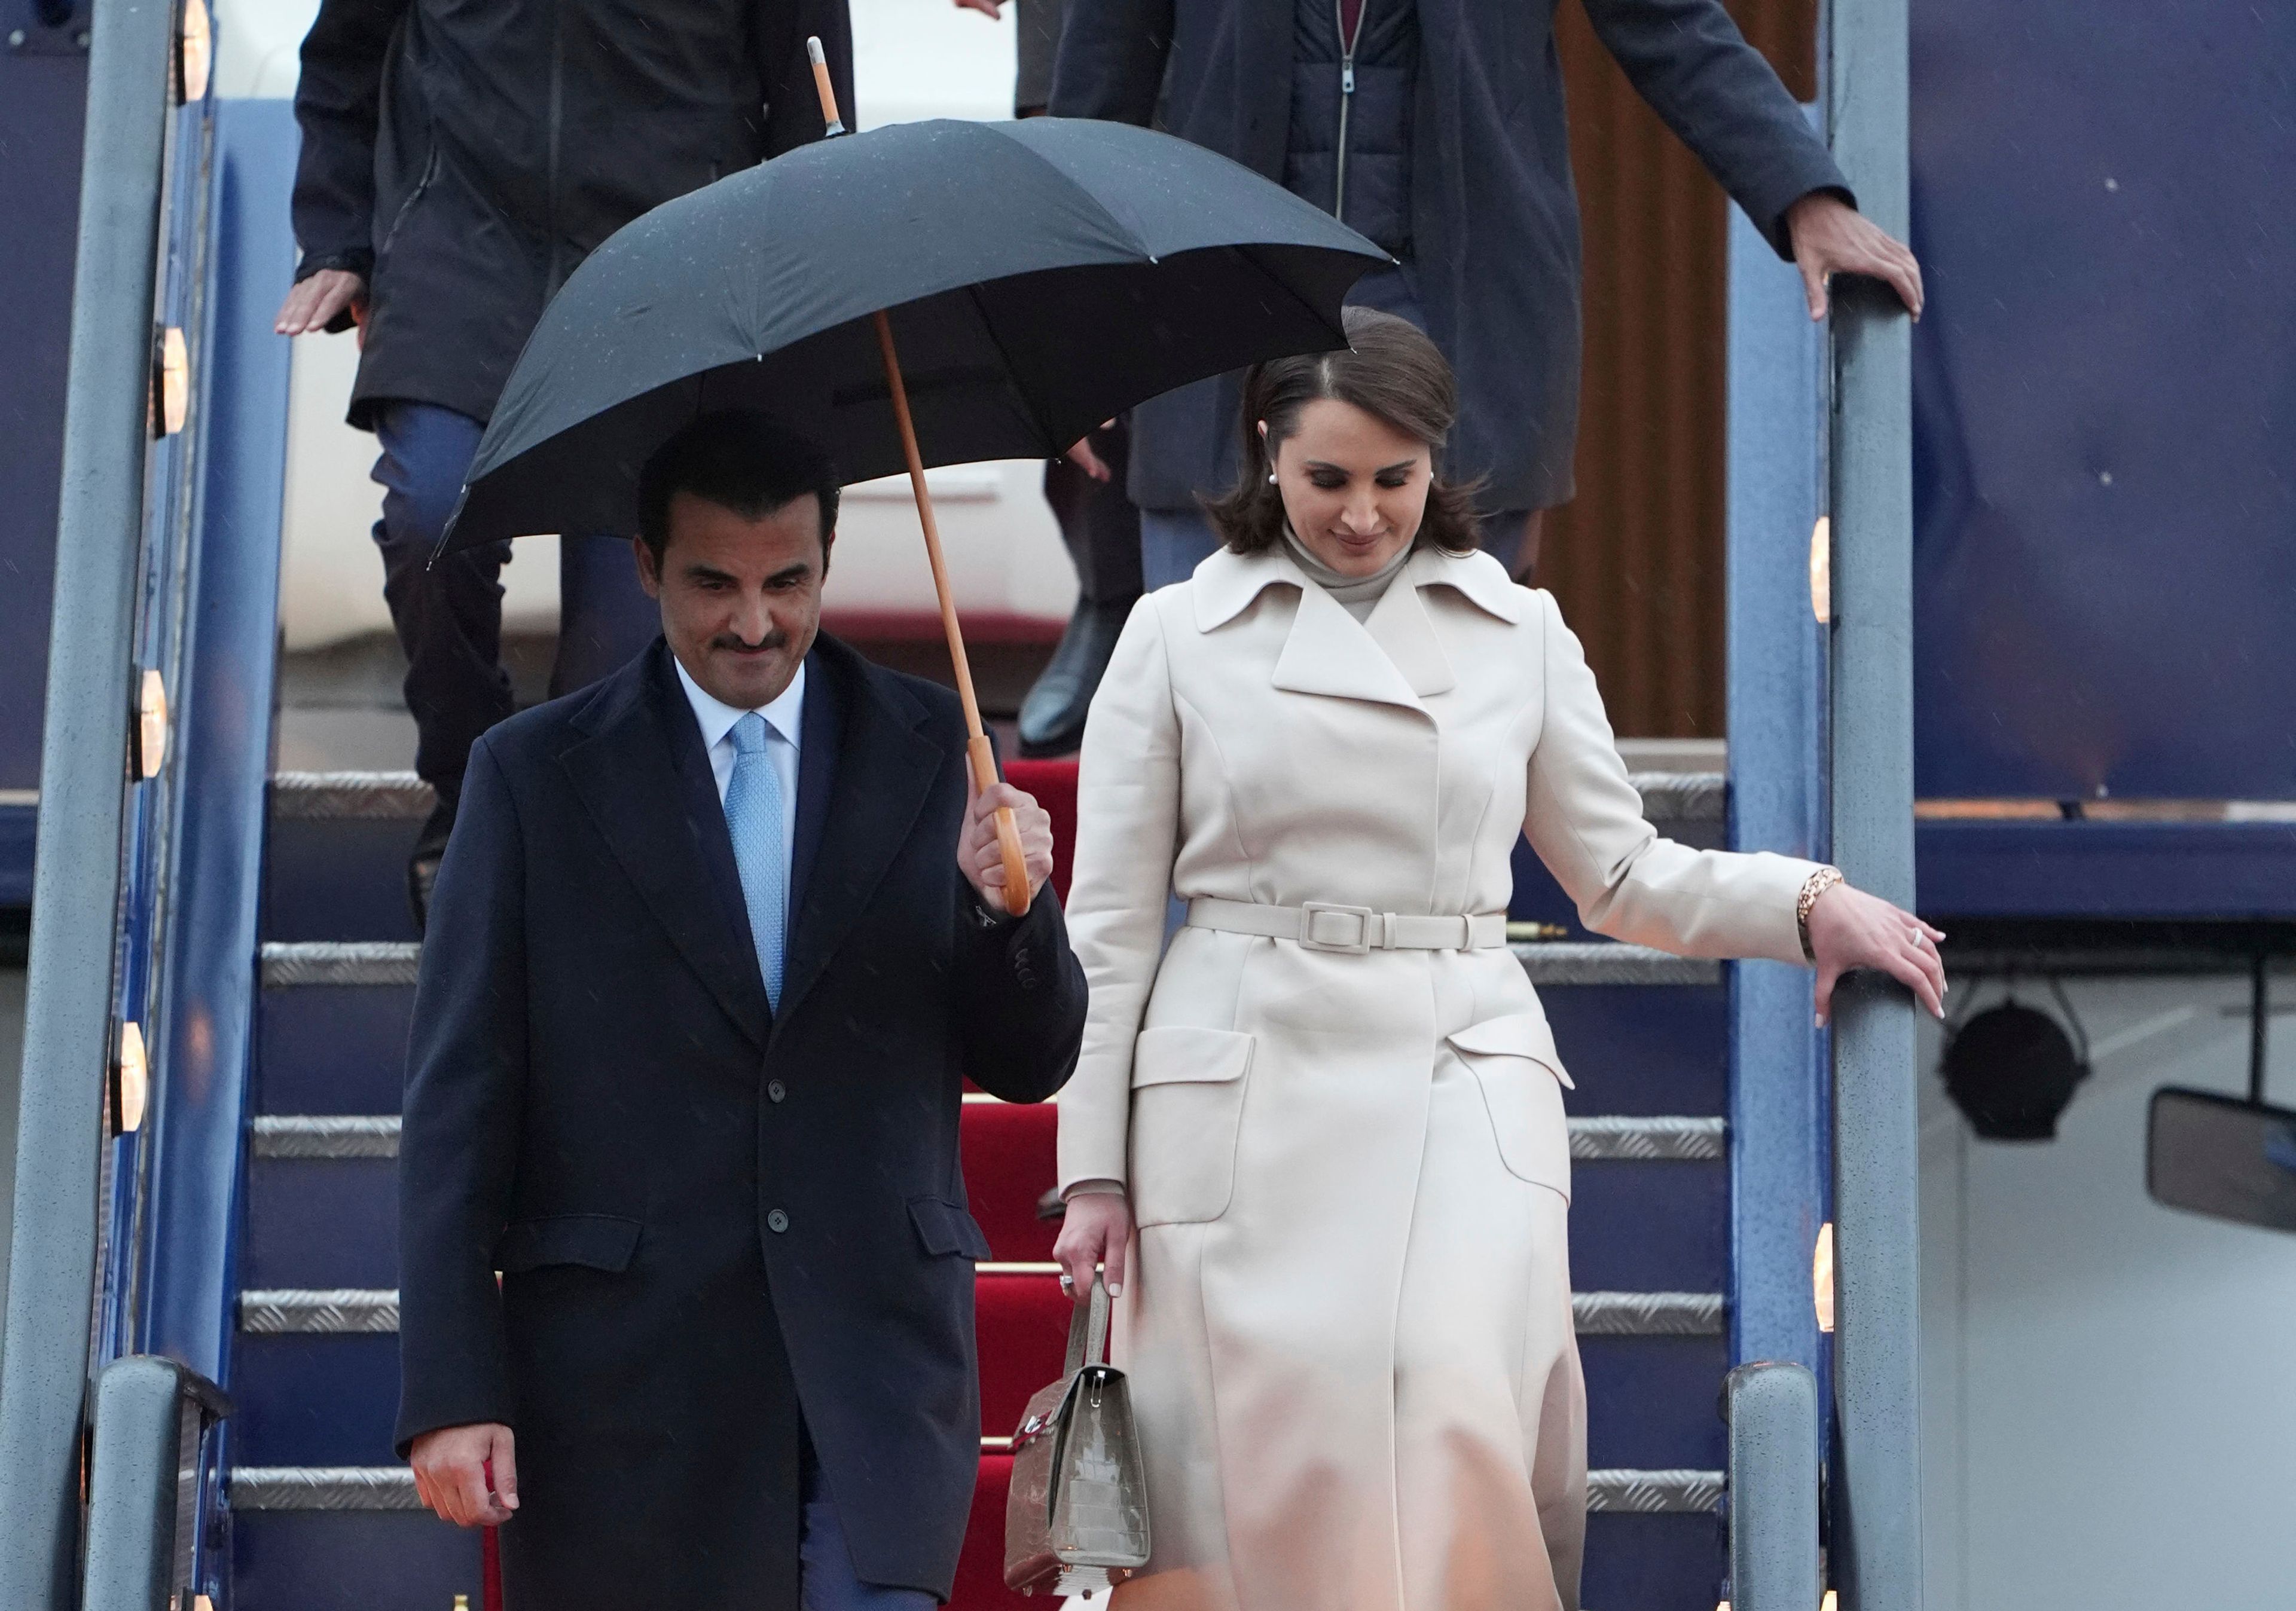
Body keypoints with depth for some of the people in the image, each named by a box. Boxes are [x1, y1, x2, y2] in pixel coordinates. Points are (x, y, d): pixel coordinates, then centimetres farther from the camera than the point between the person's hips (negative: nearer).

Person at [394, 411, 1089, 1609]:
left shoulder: (936, 755, 7)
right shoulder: (533, 773, 3)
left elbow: (1030, 1065, 9)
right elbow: (457, 1099, 0)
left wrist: (1006, 909, -12)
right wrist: (451, 1390, -7)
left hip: (878, 1363, 1)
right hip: (625, 1372, -1)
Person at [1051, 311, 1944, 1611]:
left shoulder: (1519, 631, 11)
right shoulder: (1177, 638, 6)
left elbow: (1621, 872, 16)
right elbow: (1111, 925, 7)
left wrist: (1810, 903, 0)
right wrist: (1093, 1167, 3)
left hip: (1464, 1079, 1)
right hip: (1246, 1094, 0)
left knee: (1461, 1424, -19)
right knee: (1274, 1463, -5)